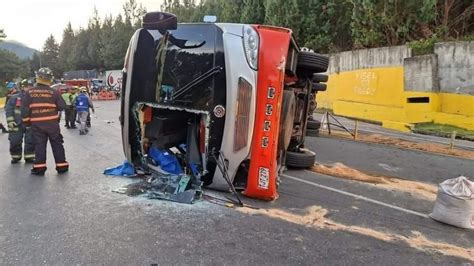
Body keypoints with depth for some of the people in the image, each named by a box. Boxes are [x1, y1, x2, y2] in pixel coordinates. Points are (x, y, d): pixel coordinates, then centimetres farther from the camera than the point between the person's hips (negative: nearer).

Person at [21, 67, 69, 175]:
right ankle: (62, 166, 9)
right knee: (57, 145, 7)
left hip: (37, 124, 1)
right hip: (52, 123, -1)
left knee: (39, 145, 7)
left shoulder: (29, 93, -1)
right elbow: (62, 106, -2)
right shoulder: (54, 92, -6)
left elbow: (24, 109, -1)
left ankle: (39, 168, 6)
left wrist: (27, 121, 10)